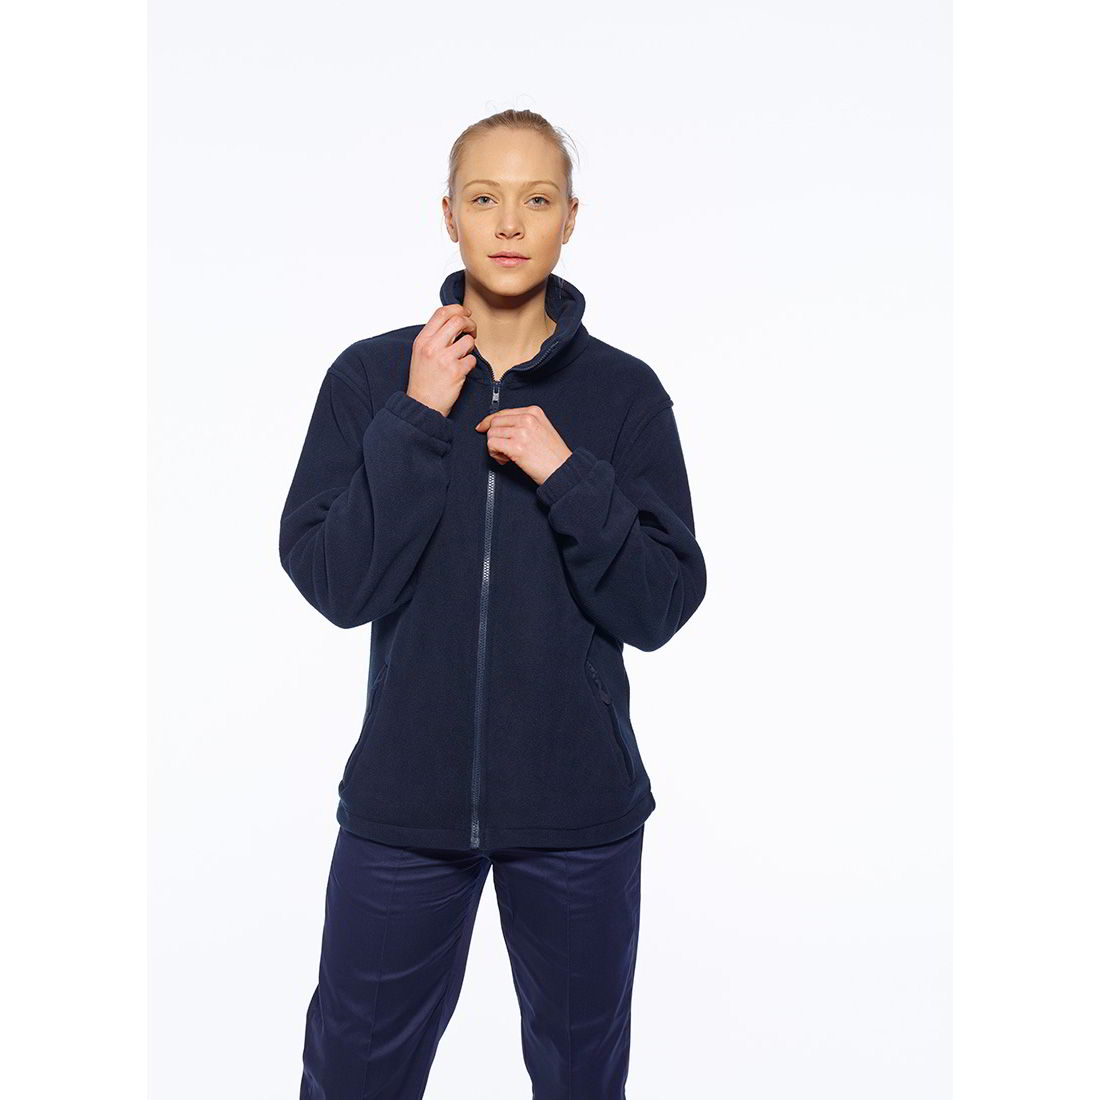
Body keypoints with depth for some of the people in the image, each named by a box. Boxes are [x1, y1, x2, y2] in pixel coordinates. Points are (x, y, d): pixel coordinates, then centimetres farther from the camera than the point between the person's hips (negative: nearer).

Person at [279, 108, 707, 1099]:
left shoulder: (623, 391, -3)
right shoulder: (372, 377, -2)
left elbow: (660, 610, -6)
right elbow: (334, 585, -10)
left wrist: (569, 477, -19)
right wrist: (418, 423, -16)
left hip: (579, 808, 0)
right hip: (403, 798, 0)